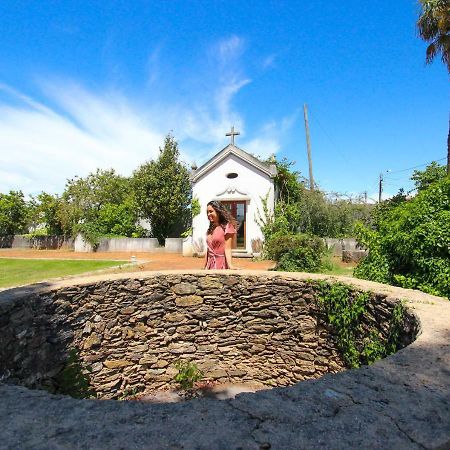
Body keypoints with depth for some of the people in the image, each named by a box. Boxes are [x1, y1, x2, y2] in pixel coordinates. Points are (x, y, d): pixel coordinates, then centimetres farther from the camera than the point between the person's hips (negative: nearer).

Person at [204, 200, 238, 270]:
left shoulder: (227, 226, -6)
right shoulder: (210, 229, 13)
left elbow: (227, 248, -12)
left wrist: (230, 265, -24)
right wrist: (205, 267, 14)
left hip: (221, 266, -6)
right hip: (210, 266, 6)